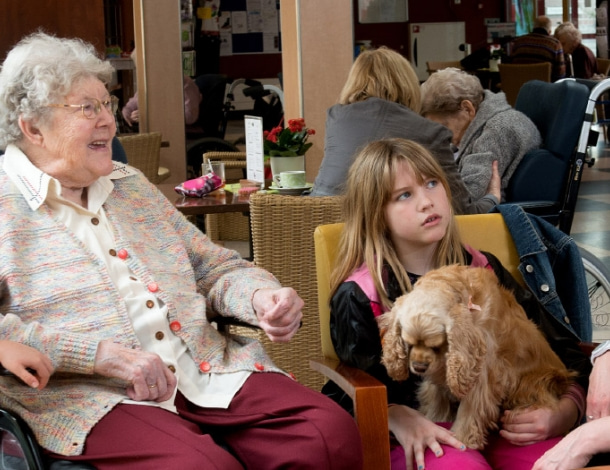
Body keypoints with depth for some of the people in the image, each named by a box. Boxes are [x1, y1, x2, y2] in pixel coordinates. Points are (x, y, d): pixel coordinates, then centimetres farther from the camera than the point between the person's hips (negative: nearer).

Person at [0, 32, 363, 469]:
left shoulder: (131, 184, 22)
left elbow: (216, 268, 25)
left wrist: (262, 296, 1)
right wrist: (103, 354, -20)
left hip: (208, 373, 6)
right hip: (91, 396, -6)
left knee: (333, 434, -18)